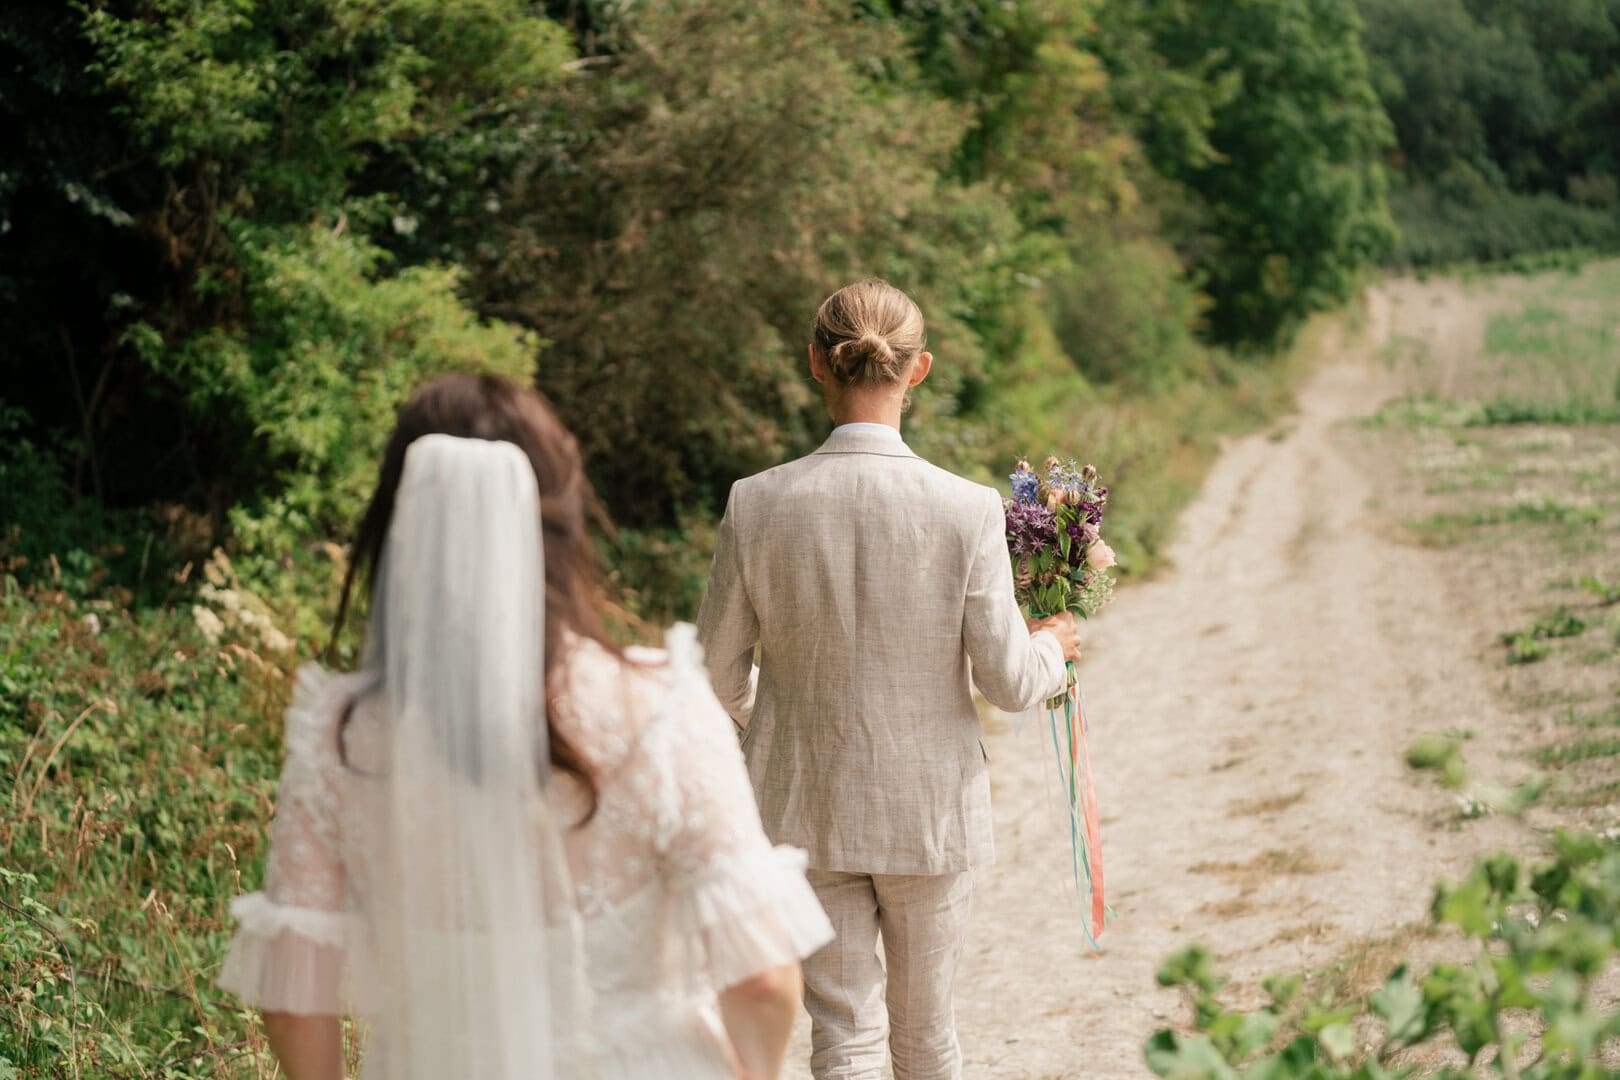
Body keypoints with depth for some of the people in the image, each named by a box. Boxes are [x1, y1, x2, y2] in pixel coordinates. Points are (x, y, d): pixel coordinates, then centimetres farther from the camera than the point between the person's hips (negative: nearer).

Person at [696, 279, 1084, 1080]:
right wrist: (1053, 645, 13)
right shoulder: (967, 511, -15)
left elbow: (718, 676, -3)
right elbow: (1008, 682, -10)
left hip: (805, 807, 1)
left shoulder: (757, 505, -11)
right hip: (930, 809, -1)